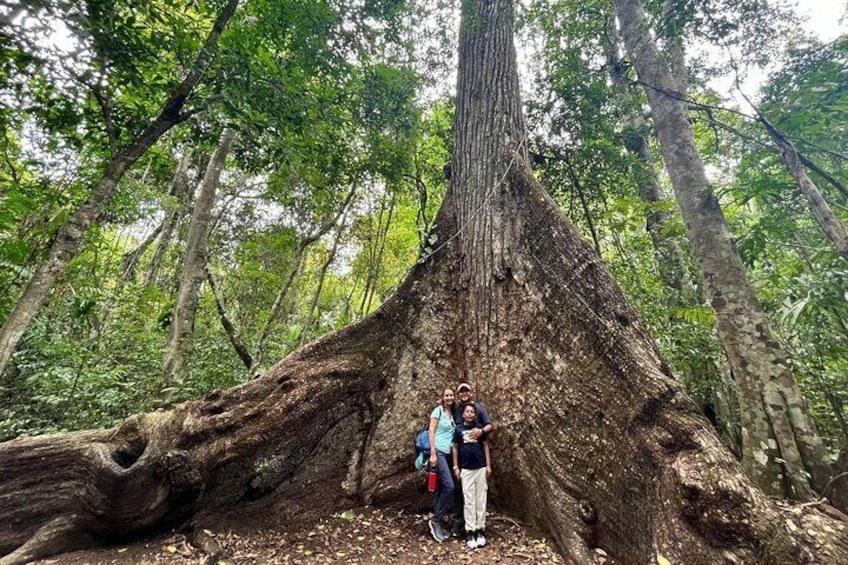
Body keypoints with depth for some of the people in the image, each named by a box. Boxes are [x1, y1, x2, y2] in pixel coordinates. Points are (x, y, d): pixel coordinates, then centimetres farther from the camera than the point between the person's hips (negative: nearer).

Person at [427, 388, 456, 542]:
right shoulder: (438, 410, -7)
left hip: (448, 453, 7)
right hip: (438, 452, -7)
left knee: (442, 489, 10)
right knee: (449, 486, -13)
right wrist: (433, 453, -18)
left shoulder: (452, 414, 14)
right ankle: (436, 520, 1)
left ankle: (438, 523, 19)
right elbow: (431, 431, -12)